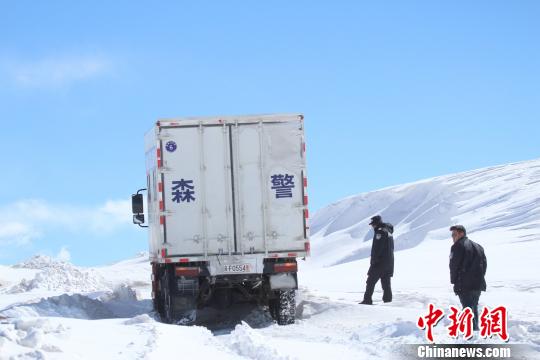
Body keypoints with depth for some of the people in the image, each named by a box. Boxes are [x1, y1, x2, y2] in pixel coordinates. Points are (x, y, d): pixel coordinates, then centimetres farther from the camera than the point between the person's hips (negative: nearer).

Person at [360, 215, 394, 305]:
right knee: (386, 282, 11)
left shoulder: (380, 232, -14)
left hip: (380, 261, -9)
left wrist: (373, 261, -15)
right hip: (389, 262, 9)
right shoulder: (389, 231, 15)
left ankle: (367, 300, -6)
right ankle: (388, 300, 9)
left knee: (371, 281, -4)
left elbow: (377, 249, -20)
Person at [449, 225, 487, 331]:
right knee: (474, 307, 18)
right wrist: (479, 279, 18)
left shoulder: (458, 247, -7)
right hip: (478, 284, 8)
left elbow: (454, 265, -11)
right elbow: (484, 264, 18)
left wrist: (454, 282, -4)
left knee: (468, 309, -7)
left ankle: (472, 330, -14)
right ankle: (475, 328, 22)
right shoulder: (478, 247, 18)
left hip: (465, 286, -7)